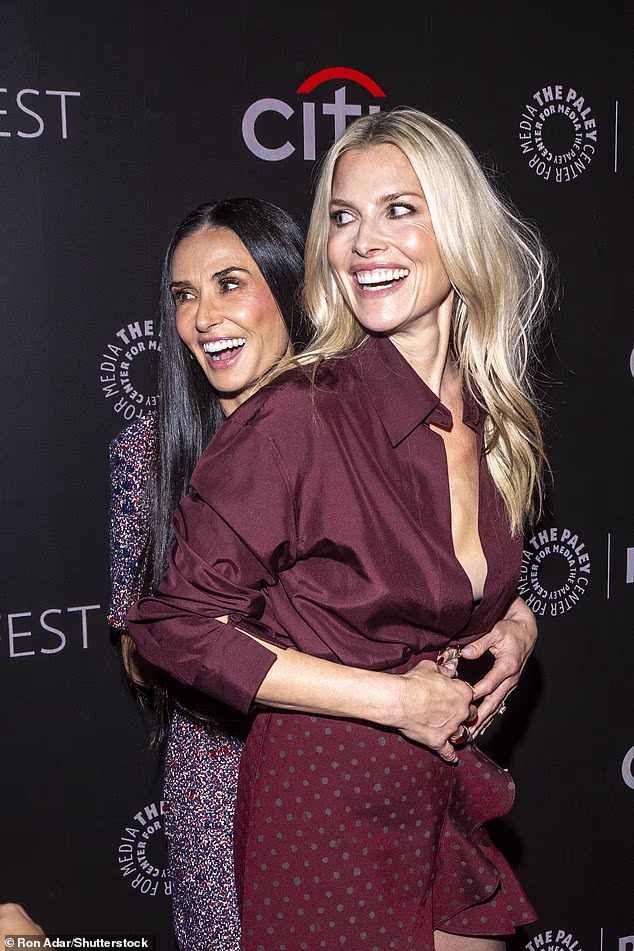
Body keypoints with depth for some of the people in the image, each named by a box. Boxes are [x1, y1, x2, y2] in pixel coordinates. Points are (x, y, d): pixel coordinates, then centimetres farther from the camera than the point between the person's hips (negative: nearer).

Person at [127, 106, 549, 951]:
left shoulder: (496, 420, 0)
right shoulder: (300, 415, -21)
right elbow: (180, 624, -19)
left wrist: (519, 621, -5)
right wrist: (393, 698, -18)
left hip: (448, 801, 6)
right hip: (326, 808, -6)